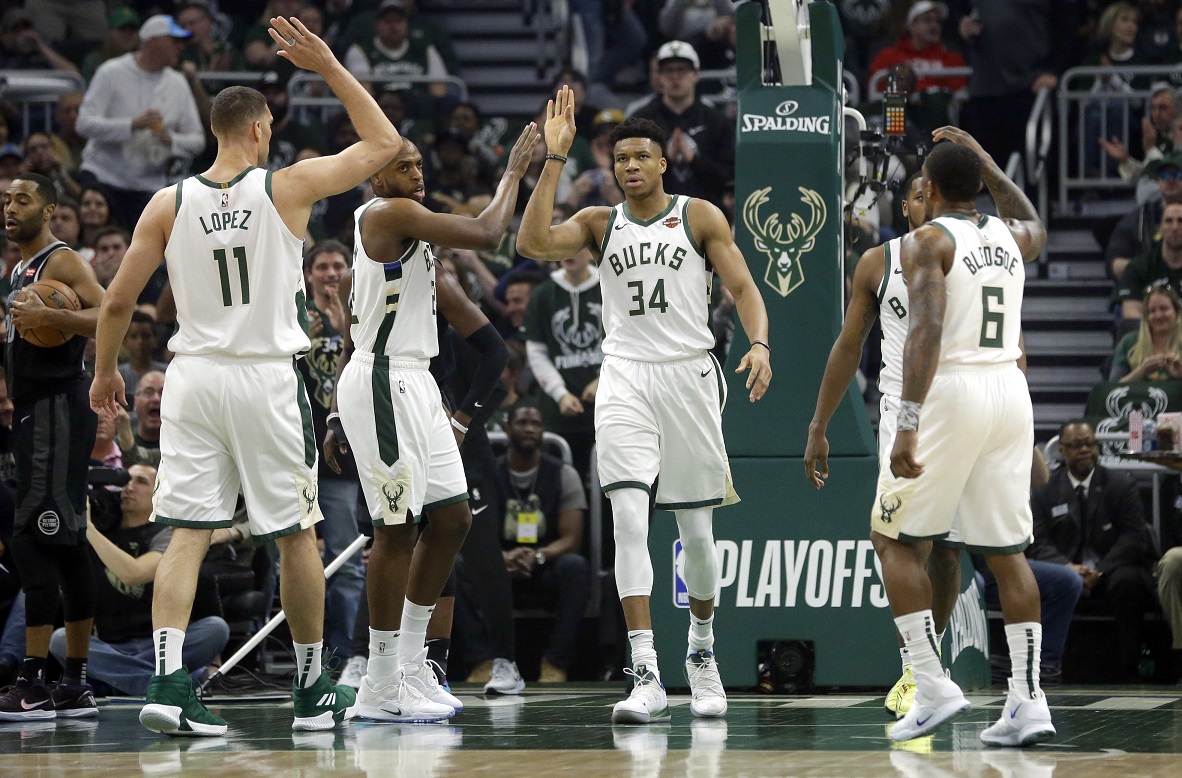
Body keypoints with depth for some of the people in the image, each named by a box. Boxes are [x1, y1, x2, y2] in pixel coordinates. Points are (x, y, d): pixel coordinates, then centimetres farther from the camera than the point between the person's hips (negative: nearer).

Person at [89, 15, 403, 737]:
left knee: (187, 532, 1)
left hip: (194, 378, 2)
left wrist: (105, 371, 19)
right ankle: (314, 692, 16)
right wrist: (328, 66, 7)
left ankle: (169, 682, -13)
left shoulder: (169, 204, 0)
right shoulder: (289, 187, -6)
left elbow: (118, 301, 3)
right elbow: (385, 142, 5)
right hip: (269, 378, -2)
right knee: (298, 535, 9)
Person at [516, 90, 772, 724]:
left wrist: (759, 345, -18)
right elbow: (532, 243, -7)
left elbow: (743, 289, 2)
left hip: (688, 375, 0)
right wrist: (554, 158, -8)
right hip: (625, 379, 0)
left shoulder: (700, 217, 5)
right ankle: (646, 678, -20)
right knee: (629, 517, -16)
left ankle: (702, 649, 32)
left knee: (696, 529, 6)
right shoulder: (599, 223, 9)